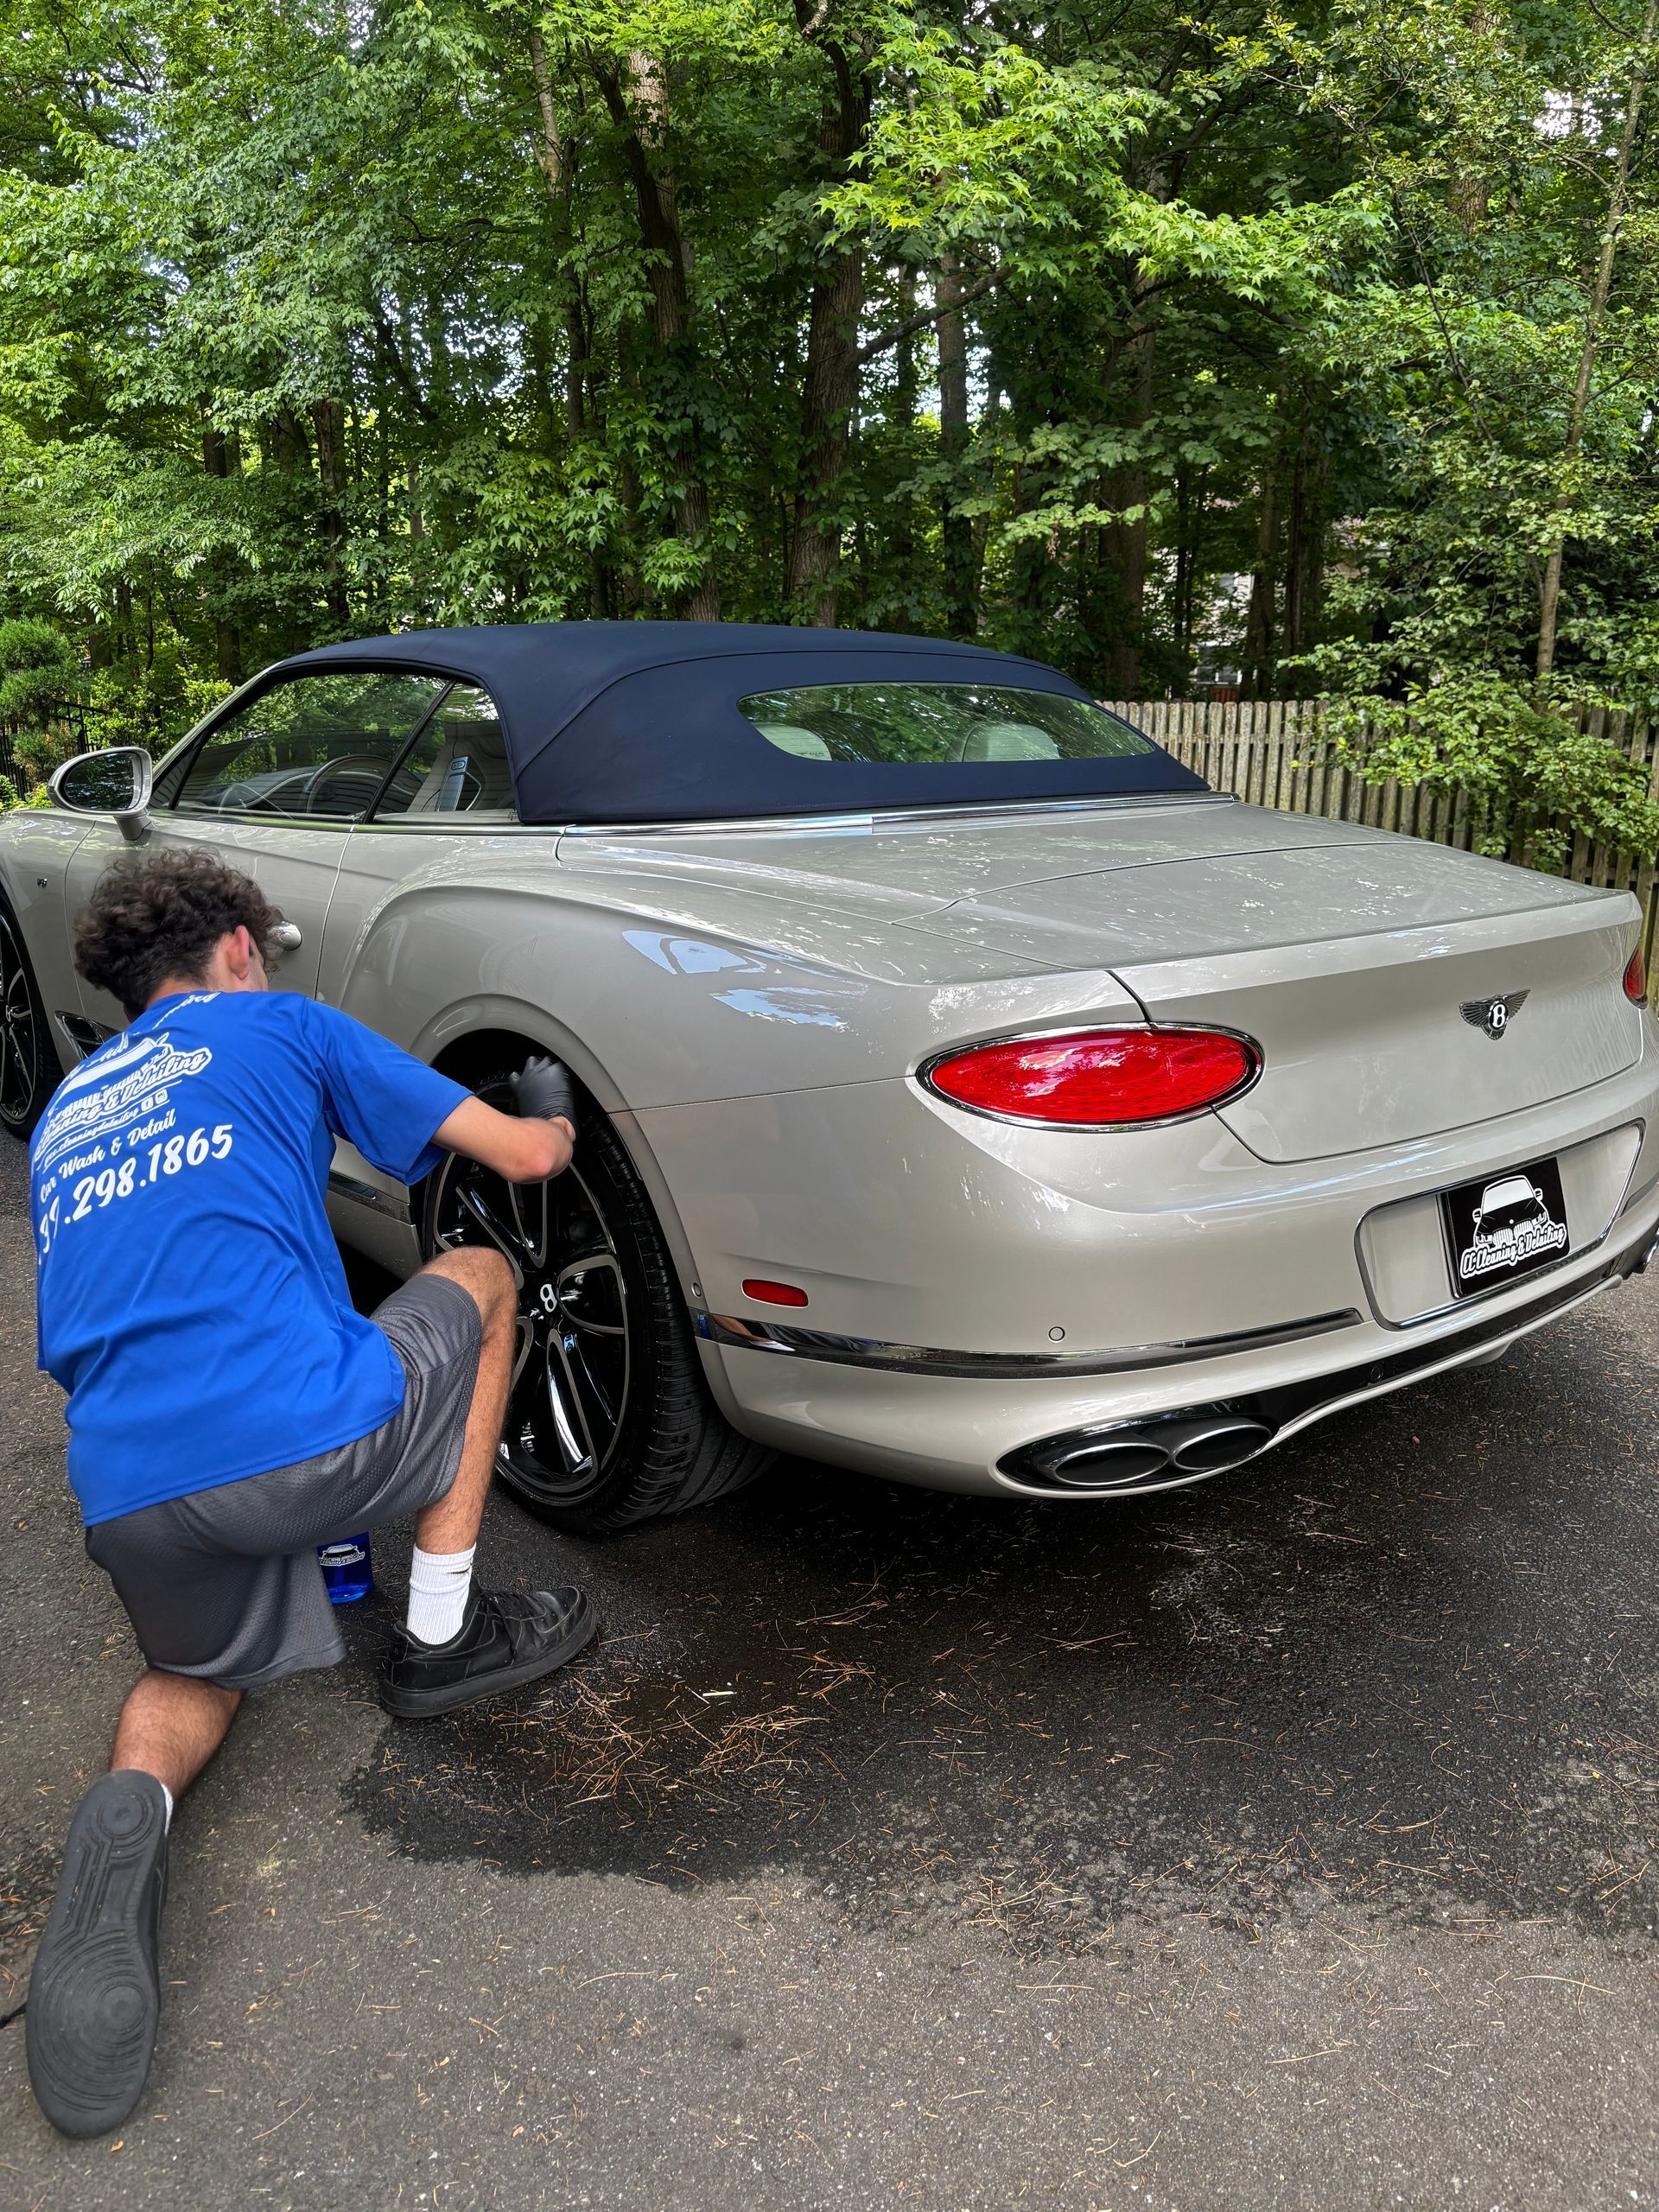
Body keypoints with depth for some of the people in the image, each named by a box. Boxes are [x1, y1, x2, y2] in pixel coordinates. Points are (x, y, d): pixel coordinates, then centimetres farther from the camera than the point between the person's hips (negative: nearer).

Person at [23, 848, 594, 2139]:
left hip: (129, 1490, 6)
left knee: (196, 1679, 35)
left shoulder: (63, 1112, 28)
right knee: (479, 1278, 23)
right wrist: (553, 1123, 35)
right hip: (304, 1431, -6)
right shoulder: (280, 1027, 12)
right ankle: (441, 1636, 21)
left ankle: (129, 1815, -3)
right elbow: (521, 1155, 10)